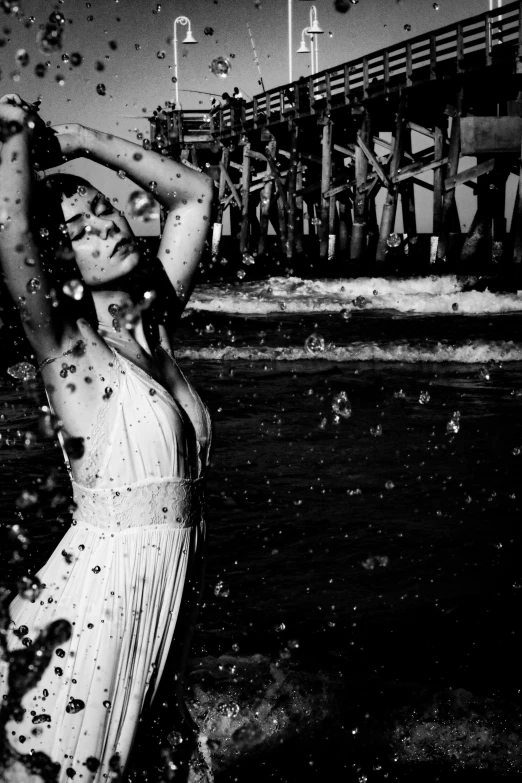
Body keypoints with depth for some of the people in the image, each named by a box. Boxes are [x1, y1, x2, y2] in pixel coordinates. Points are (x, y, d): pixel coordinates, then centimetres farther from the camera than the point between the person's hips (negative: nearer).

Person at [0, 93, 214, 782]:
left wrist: (80, 142, 8)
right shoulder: (65, 344, -8)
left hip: (173, 582, 6)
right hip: (104, 582, -6)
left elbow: (195, 194, 12)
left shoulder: (155, 324, 8)